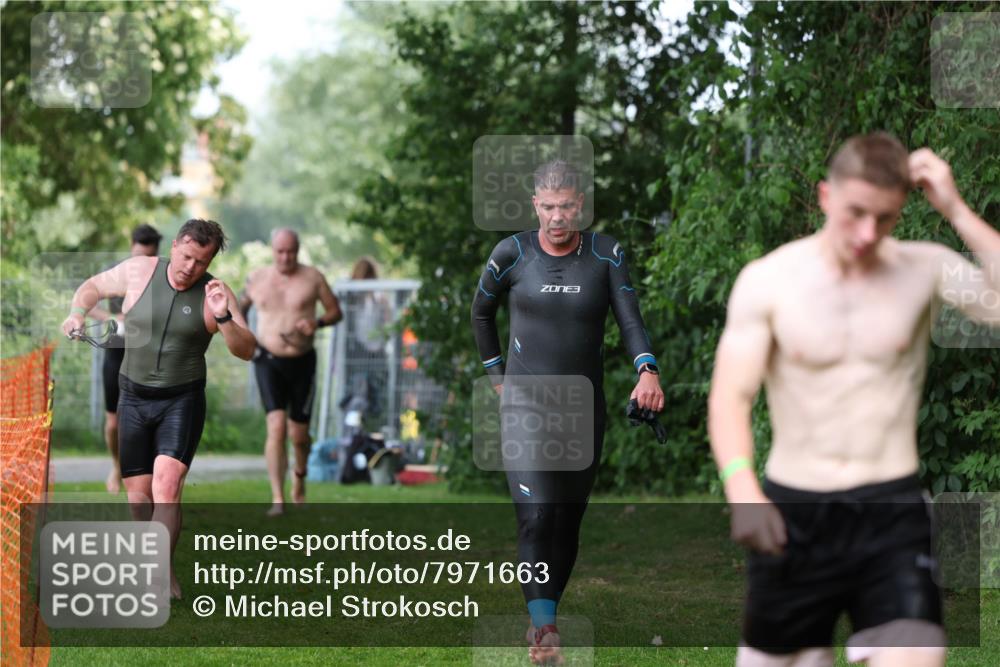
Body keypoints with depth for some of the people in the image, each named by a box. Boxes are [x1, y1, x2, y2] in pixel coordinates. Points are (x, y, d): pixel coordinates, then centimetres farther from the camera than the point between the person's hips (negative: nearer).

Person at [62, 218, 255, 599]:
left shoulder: (215, 293, -8)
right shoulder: (137, 272, -3)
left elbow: (246, 351, -14)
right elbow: (94, 286, 17)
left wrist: (223, 318, -29)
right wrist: (77, 313, -1)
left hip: (182, 401, -3)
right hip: (134, 399, 3)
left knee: (166, 486, -20)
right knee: (138, 492, 6)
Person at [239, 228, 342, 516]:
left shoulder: (312, 278, 0)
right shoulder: (257, 279, 5)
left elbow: (335, 311, 5)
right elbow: (241, 306, 22)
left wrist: (317, 322, -16)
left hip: (302, 362, 0)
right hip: (269, 362, 0)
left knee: (299, 434, 7)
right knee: (276, 427, -16)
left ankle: (300, 476, 41)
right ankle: (277, 499, -18)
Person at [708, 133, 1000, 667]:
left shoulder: (925, 270, -2)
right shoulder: (767, 281, -4)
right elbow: (731, 396, -12)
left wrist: (957, 213, -19)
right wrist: (741, 489, -29)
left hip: (892, 509, 0)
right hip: (793, 513, 0)